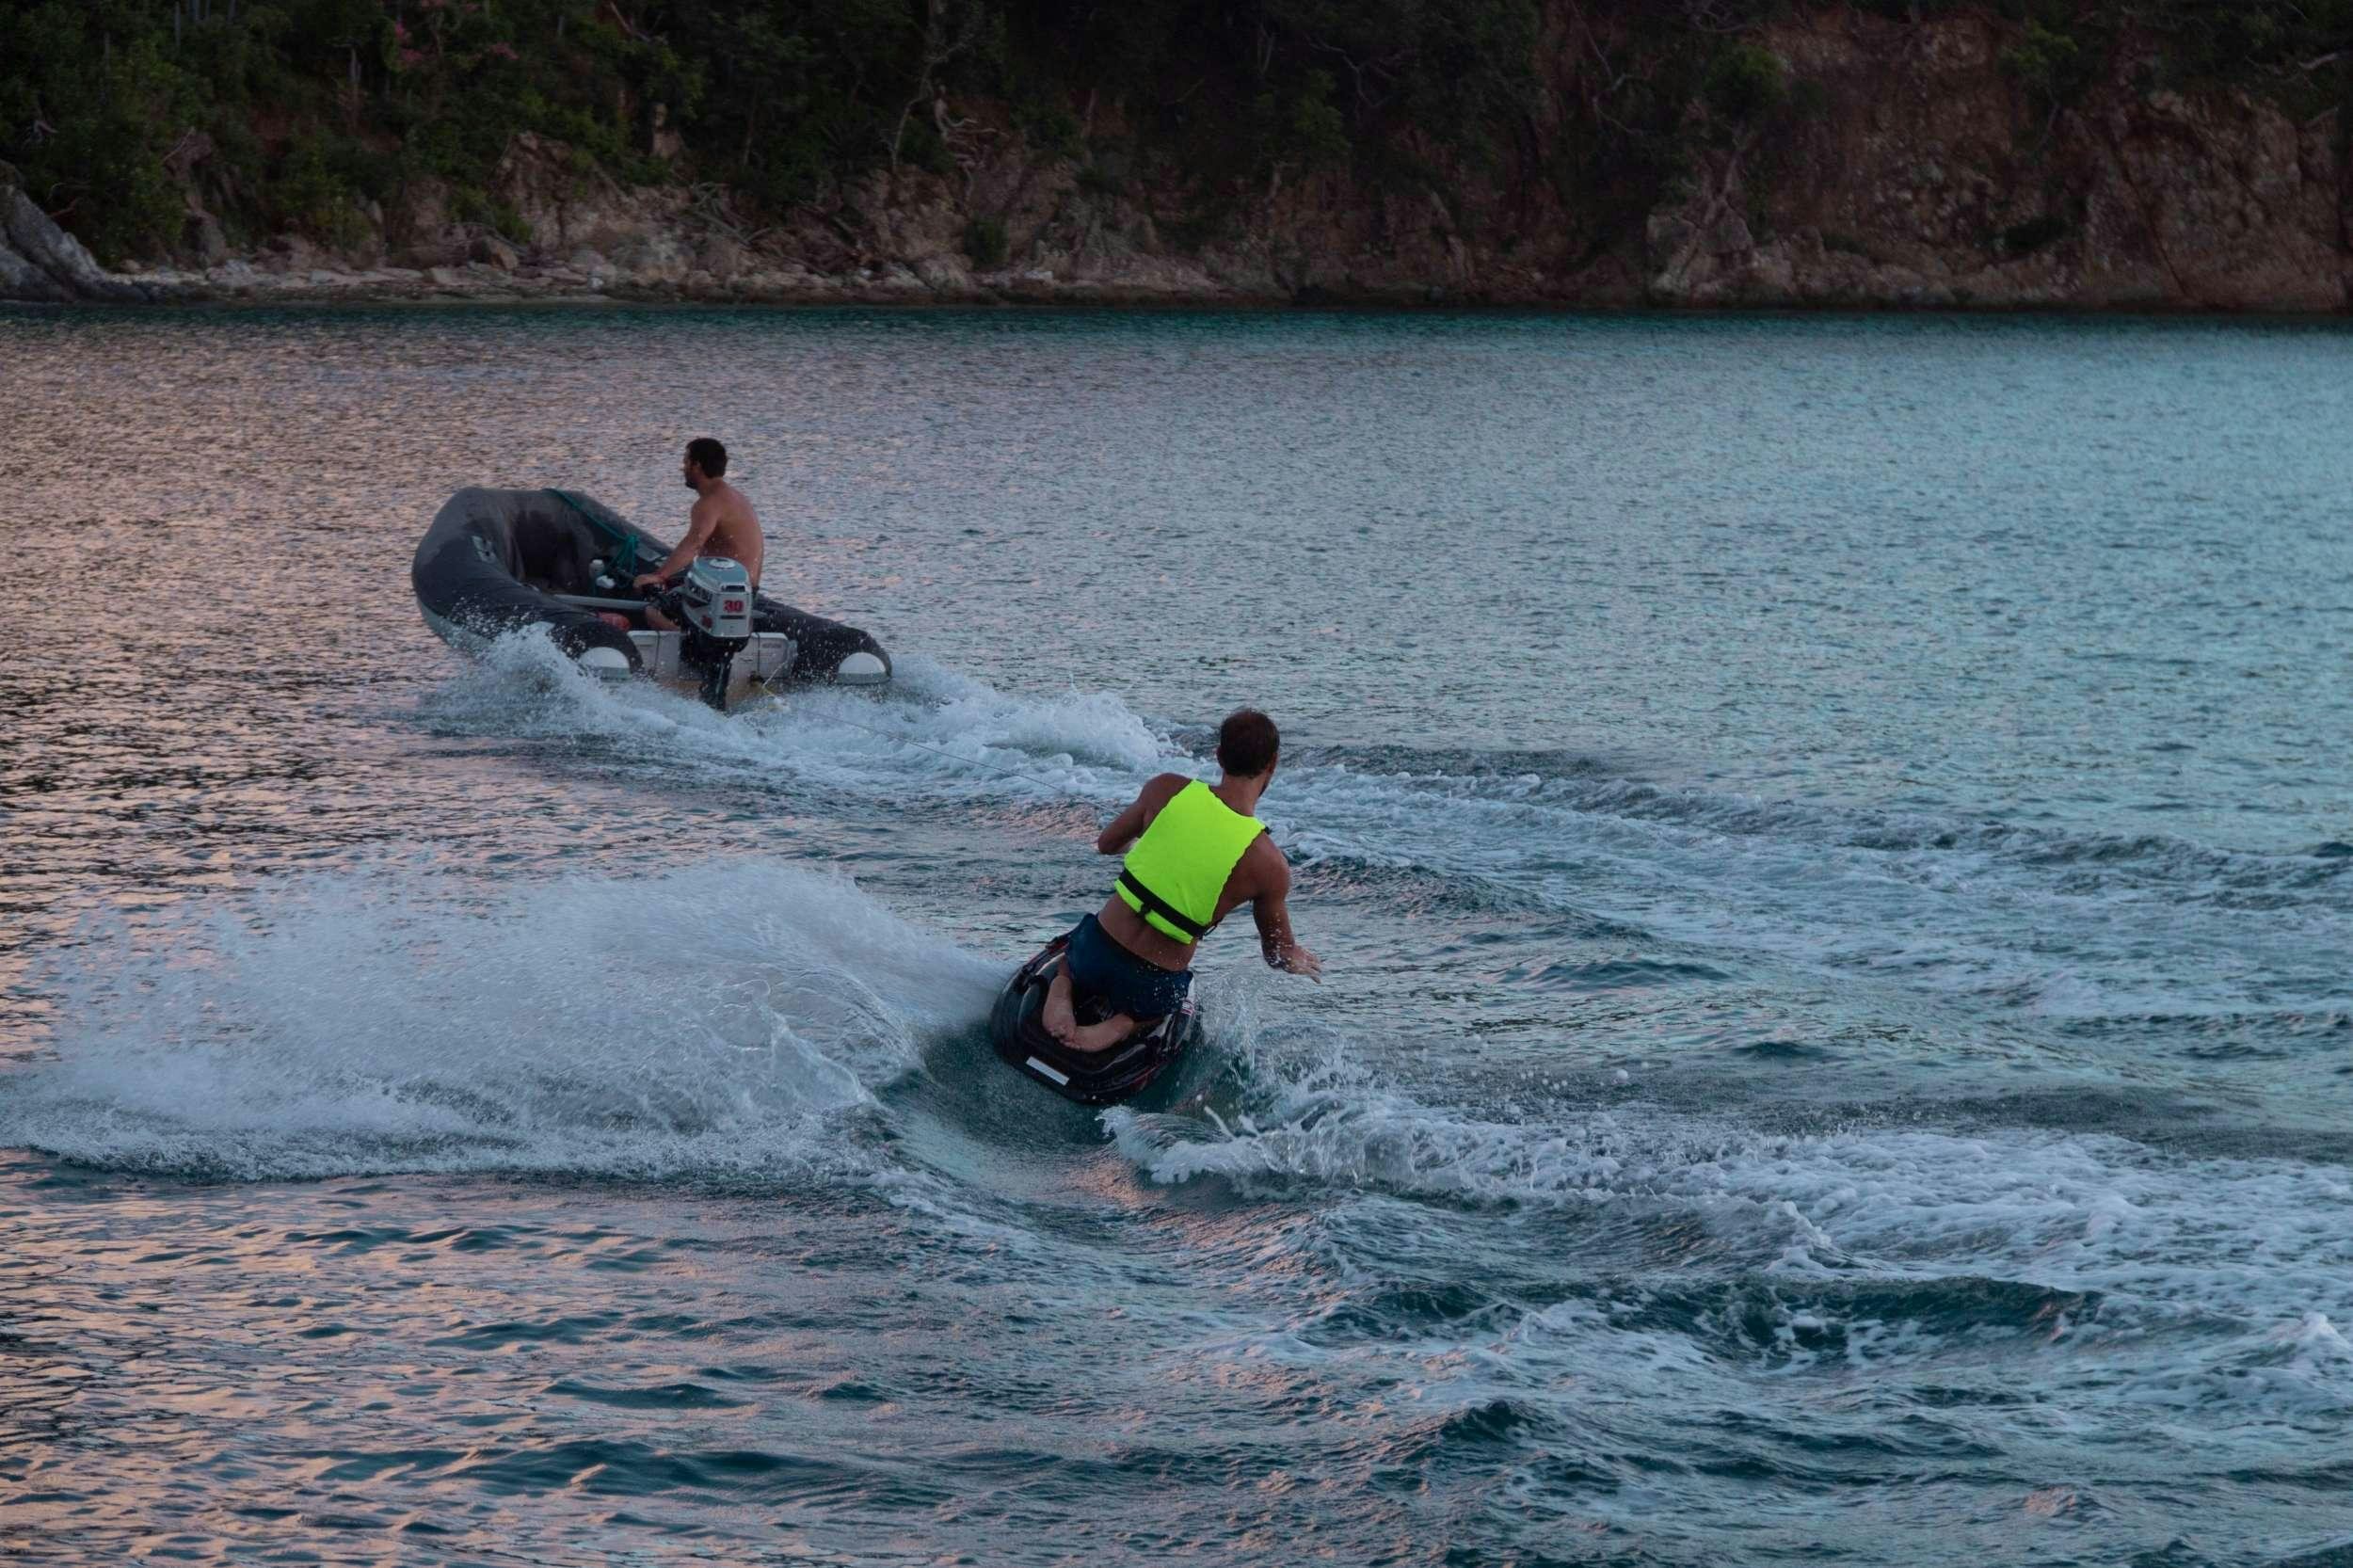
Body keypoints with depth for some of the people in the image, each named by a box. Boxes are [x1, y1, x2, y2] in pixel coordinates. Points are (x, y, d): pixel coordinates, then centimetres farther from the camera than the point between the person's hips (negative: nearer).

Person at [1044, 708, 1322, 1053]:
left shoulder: (1166, 789, -9)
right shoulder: (1270, 865, -14)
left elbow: (1106, 845, 9)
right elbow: (1279, 954, 1)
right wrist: (1302, 961, 25)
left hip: (1092, 954, 1)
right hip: (1154, 984, -1)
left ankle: (1061, 987, 5)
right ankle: (1125, 1023, 4)